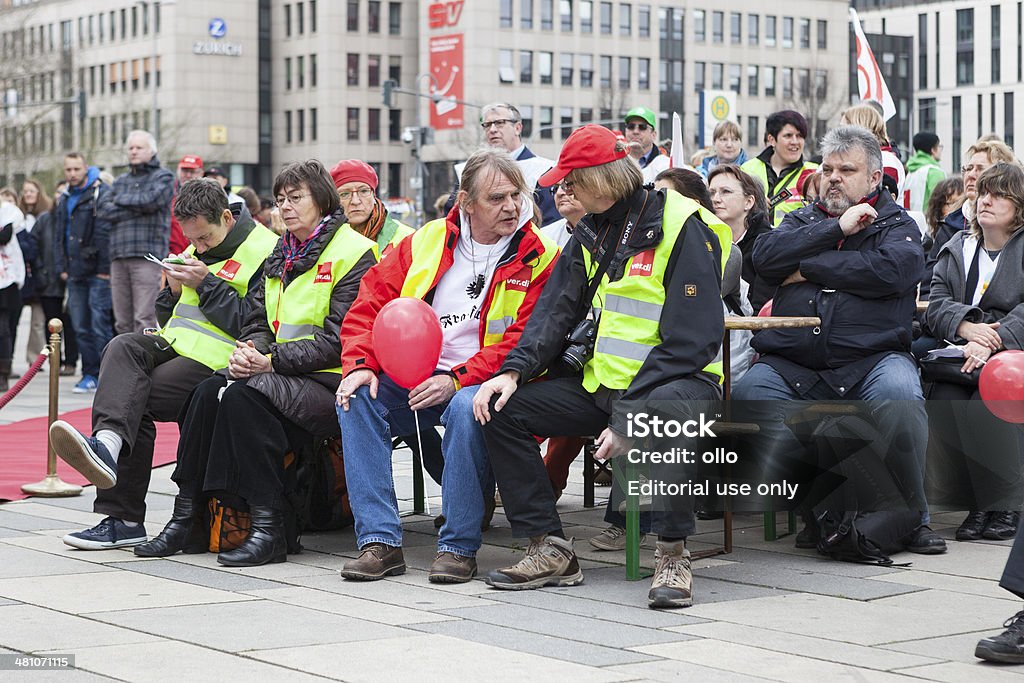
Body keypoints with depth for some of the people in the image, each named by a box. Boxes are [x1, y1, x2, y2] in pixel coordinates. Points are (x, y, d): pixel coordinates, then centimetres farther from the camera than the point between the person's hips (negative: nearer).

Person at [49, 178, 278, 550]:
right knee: (123, 348, -23)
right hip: (175, 343, 8)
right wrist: (174, 289, 4)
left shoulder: (263, 252, -5)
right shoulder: (196, 251, 22)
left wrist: (205, 284, -14)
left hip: (215, 359, -8)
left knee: (135, 401, -22)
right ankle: (108, 444, -42)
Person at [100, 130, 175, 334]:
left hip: (147, 256, -6)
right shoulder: (120, 181, 23)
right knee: (122, 323, 5)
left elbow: (151, 201, -11)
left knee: (144, 320, -13)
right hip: (119, 257, 6)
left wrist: (122, 199, 5)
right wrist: (136, 208, -3)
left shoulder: (163, 177, 7)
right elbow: (104, 210, 9)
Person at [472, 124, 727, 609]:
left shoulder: (682, 228, -12)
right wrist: (514, 369, -11)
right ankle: (550, 550, -4)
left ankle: (672, 554, -27)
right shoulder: (593, 232, 13)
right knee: (503, 410, -4)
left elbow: (691, 341, -19)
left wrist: (631, 414, -26)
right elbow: (556, 310, 8)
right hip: (603, 383, 8)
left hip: (678, 378, -8)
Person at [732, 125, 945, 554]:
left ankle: (914, 517, -13)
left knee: (900, 397, -34)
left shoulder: (897, 225, 14)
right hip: (790, 365, 3)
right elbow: (765, 257, 1)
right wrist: (837, 228, -4)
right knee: (745, 396, -26)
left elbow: (892, 269, -10)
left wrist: (808, 269, -4)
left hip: (869, 360, -3)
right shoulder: (803, 221, 24)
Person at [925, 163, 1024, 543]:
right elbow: (936, 305, 7)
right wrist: (967, 327, -14)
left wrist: (992, 342, -26)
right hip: (963, 356, 4)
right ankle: (977, 502, -12)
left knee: (984, 407, -31)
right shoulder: (957, 248, 18)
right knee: (942, 404, -25)